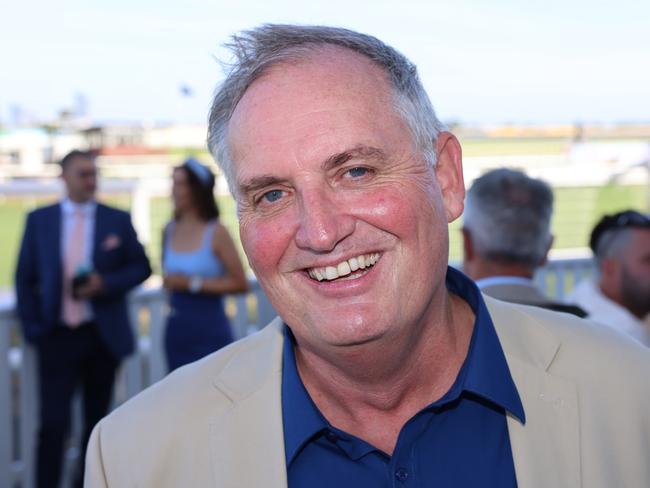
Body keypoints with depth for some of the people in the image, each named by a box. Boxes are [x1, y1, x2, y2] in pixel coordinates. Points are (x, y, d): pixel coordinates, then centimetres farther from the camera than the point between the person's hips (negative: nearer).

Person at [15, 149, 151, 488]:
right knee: (53, 423, -6)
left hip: (103, 336, 1)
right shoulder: (39, 220, 4)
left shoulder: (118, 220, 3)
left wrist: (105, 284, -12)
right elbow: (25, 278, 6)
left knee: (96, 421, 12)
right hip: (57, 336, -1)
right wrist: (32, 329, -3)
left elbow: (141, 268, 5)